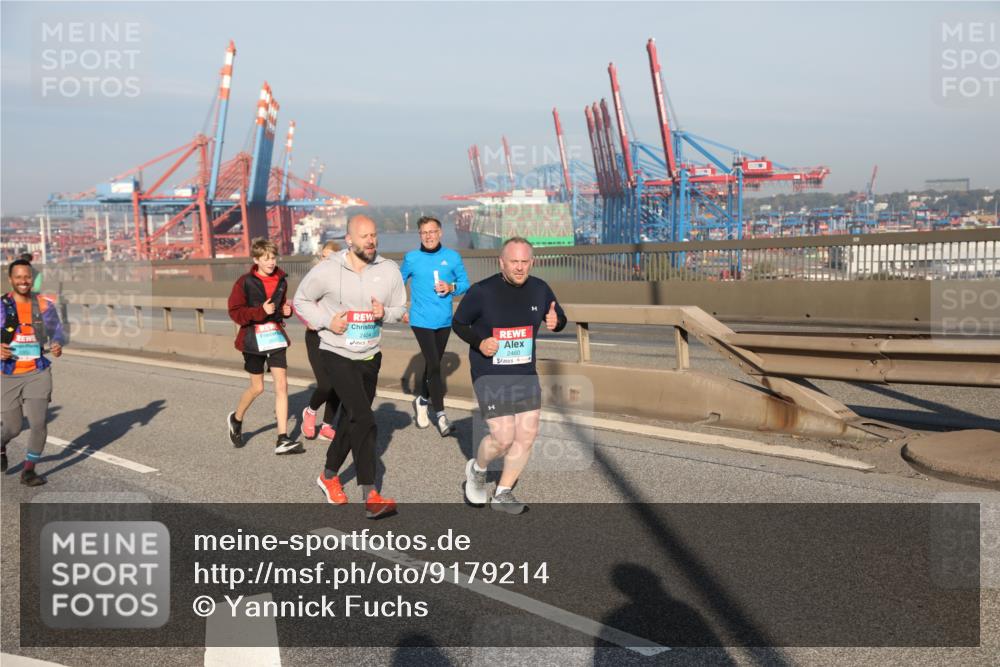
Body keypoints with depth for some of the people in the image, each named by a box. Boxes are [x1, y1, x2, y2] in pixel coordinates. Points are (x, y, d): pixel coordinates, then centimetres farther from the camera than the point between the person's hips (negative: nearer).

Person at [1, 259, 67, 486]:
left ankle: (28, 471, 6)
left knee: (38, 423, -12)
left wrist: (58, 344, -19)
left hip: (38, 373, 1)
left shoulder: (44, 305, 0)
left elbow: (57, 332, 5)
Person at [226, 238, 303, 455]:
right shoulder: (245, 282, -9)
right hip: (253, 338, -4)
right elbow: (235, 312, -11)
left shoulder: (281, 281, 5)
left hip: (276, 336, 4)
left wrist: (286, 310, -1)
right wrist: (261, 311, -23)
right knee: (257, 387, 6)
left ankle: (282, 440, -4)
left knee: (281, 384, -6)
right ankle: (236, 419, 37)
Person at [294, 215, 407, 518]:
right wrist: (327, 321, -14)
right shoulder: (327, 271, -13)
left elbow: (400, 308, 6)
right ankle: (370, 496, -15)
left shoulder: (389, 270, -5)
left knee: (351, 420, 18)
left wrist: (385, 312, -17)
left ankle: (329, 476, 40)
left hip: (371, 356, 5)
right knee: (364, 420, -17)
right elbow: (301, 300, 1)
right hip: (337, 354, -5)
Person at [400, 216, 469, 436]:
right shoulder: (411, 258, -2)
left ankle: (422, 401, 38)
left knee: (433, 364, 16)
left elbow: (465, 283, 6)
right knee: (433, 365, -12)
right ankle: (440, 414, -8)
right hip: (421, 320, -3)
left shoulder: (452, 257, 0)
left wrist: (452, 288, -14)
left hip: (444, 320, 3)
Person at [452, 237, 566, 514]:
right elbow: (458, 324, 0)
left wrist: (555, 321, -12)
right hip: (490, 375, -5)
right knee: (503, 438, -11)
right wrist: (479, 343, -19)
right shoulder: (482, 291, -13)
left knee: (527, 436, 3)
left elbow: (559, 319, 13)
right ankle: (477, 469, 24)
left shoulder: (540, 289, -1)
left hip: (526, 374, 5)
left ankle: (502, 494, 22)